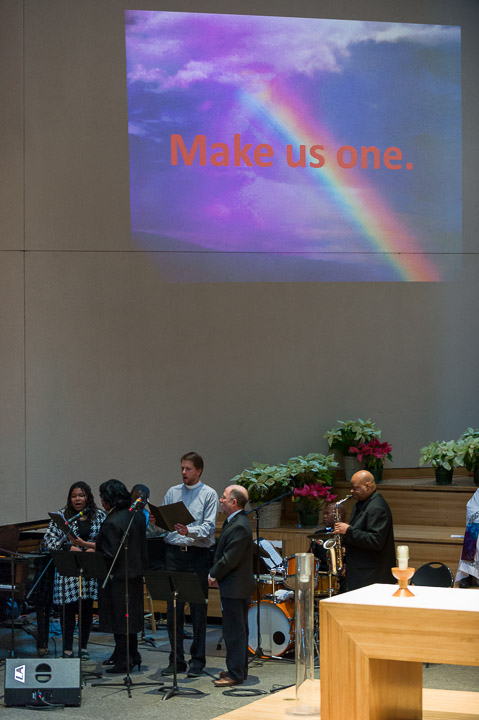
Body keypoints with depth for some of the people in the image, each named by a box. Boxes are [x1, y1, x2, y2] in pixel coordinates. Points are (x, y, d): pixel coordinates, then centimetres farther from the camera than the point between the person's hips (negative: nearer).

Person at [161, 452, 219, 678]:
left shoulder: (209, 495, -1)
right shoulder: (172, 492, 12)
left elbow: (208, 527, -11)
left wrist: (189, 531, -28)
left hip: (198, 555, -4)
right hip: (174, 552, 4)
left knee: (198, 609, 1)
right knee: (173, 609, 5)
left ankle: (197, 660, 9)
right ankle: (176, 660, 13)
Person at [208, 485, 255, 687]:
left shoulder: (239, 527, -22)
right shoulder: (235, 521, 11)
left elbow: (230, 559, -23)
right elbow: (224, 551, 18)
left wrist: (213, 575, -10)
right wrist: (216, 574, 6)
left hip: (235, 587, -11)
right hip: (237, 586, 11)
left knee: (234, 631, -5)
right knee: (237, 630, 17)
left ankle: (235, 674, 0)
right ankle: (239, 669, 26)